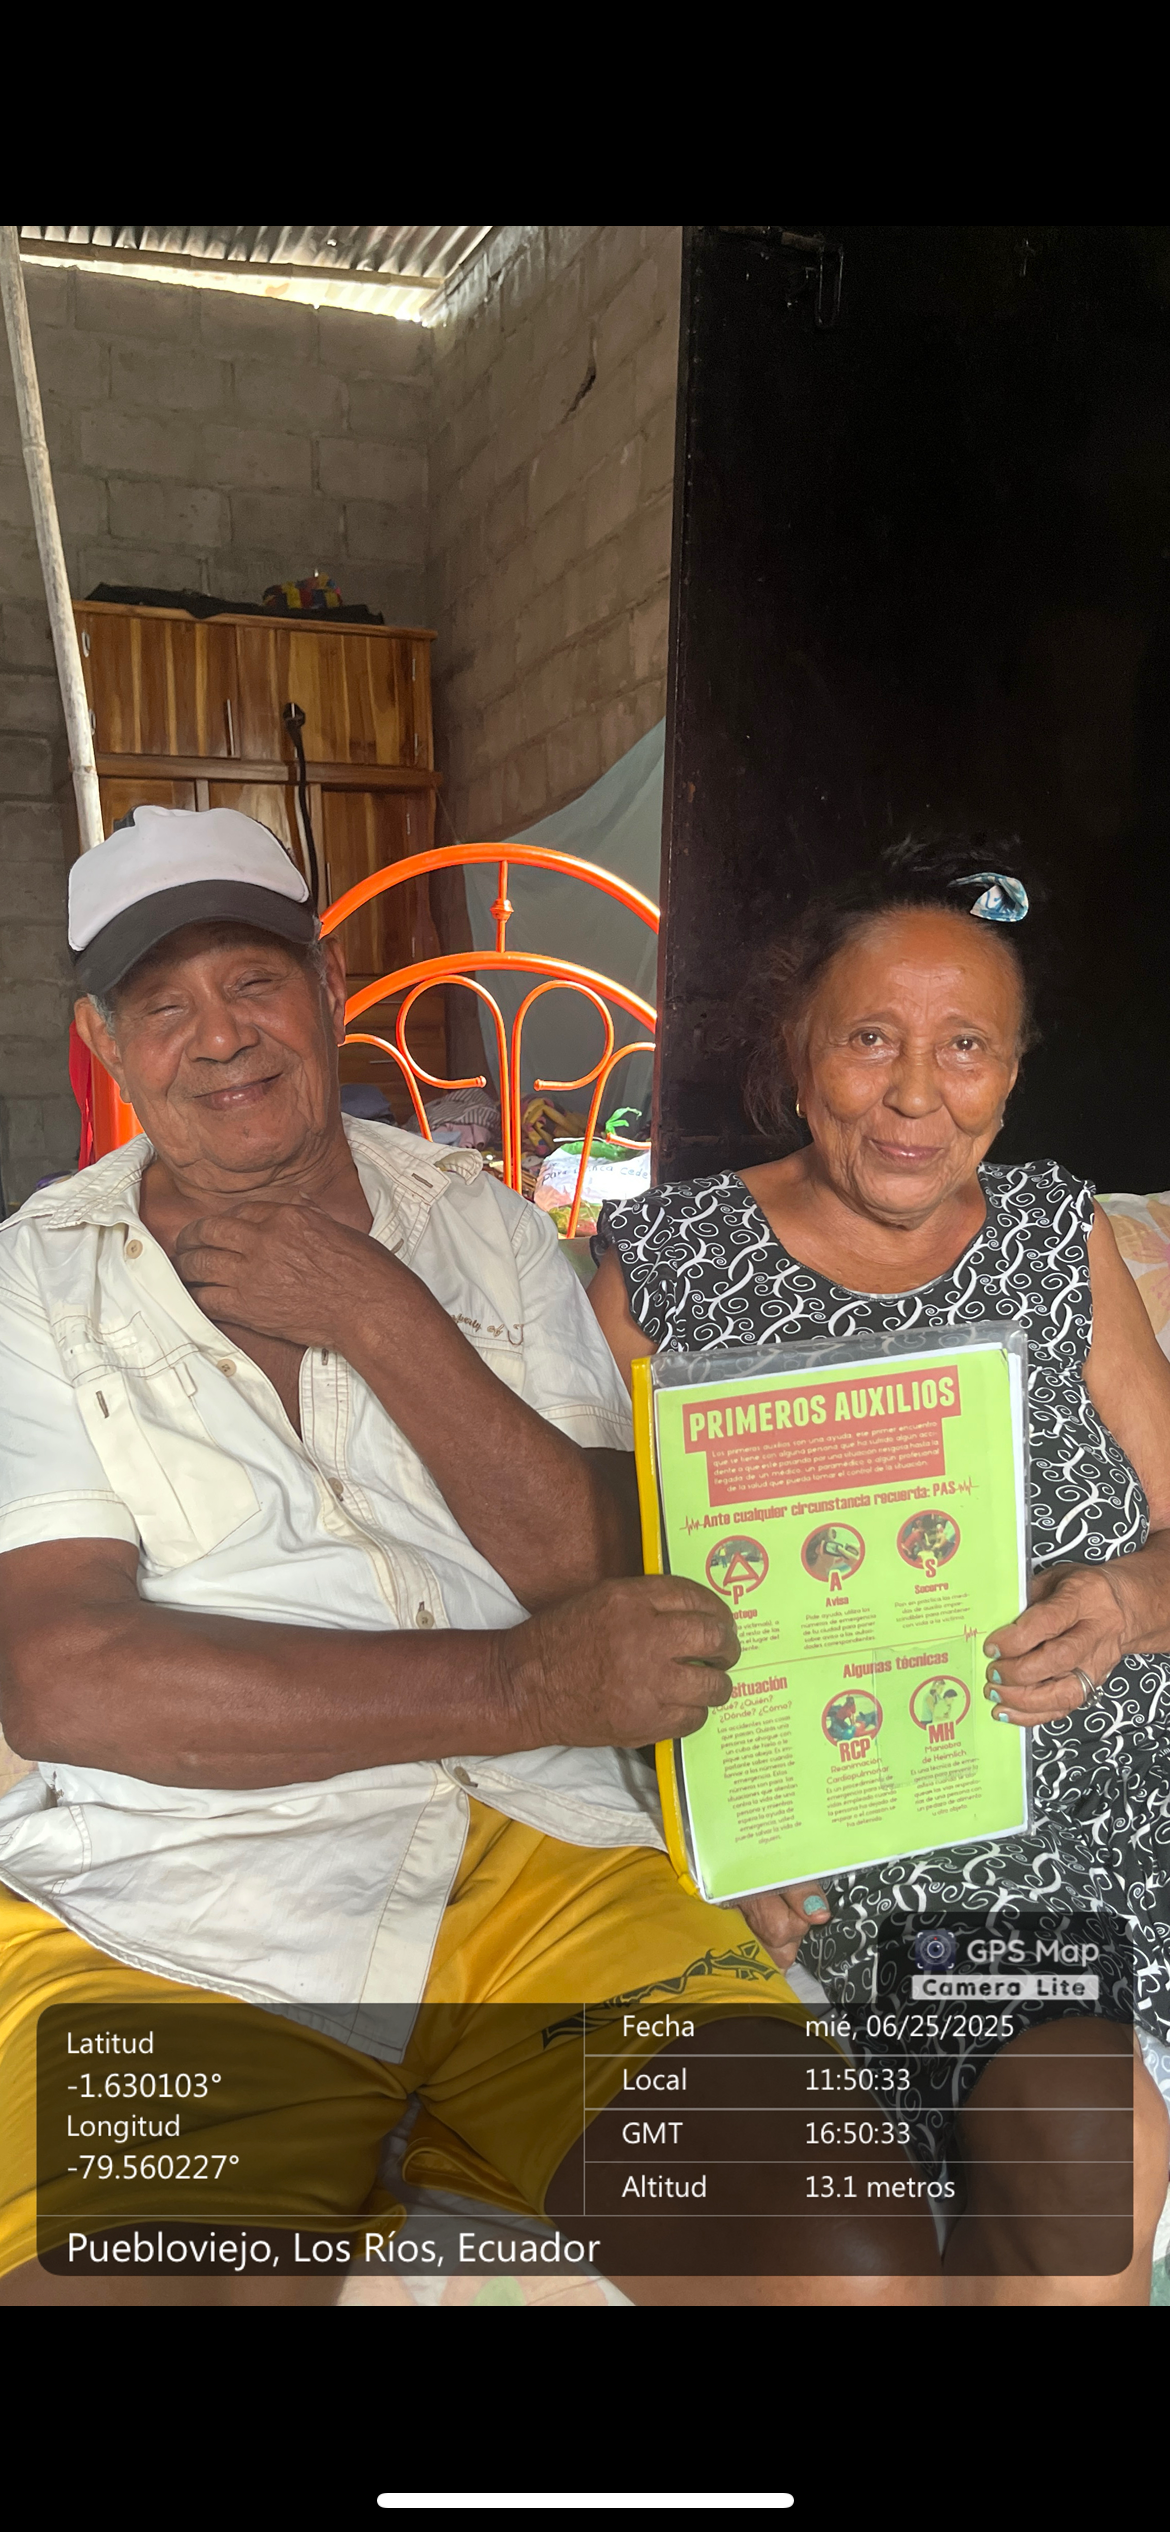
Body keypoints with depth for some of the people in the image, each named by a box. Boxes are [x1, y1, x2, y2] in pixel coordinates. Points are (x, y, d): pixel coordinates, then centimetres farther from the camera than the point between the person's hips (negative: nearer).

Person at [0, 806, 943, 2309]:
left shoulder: (479, 1224, 13)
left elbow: (608, 1587, 3)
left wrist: (379, 1317, -7)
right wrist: (521, 1686, -13)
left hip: (539, 1861, 2)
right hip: (165, 1917, -1)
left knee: (854, 2262, -19)